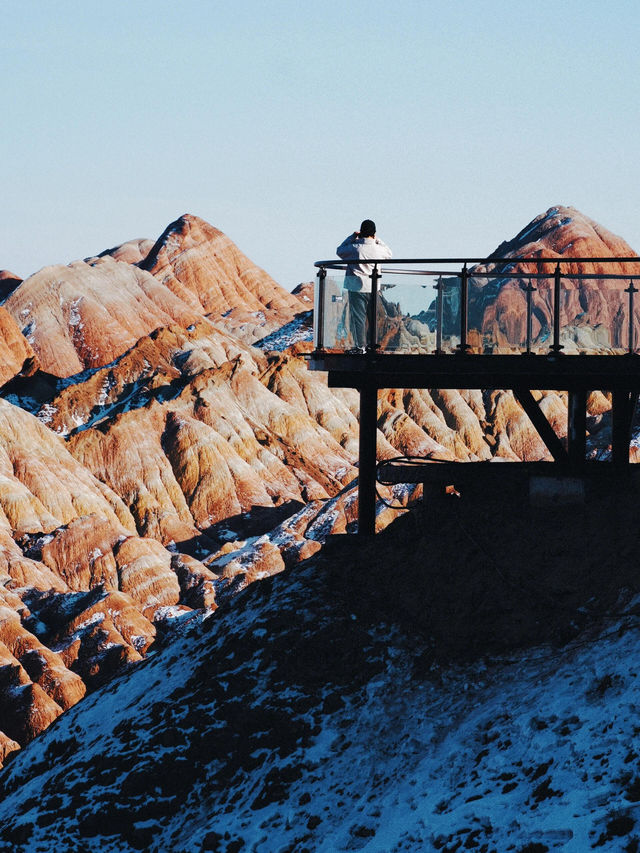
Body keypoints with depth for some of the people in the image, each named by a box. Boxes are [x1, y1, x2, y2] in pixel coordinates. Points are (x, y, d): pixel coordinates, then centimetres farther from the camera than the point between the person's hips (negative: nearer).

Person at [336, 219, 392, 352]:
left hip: (357, 287, -3)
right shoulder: (378, 249, -3)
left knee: (358, 318, 1)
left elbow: (339, 251, 8)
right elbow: (389, 253, 21)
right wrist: (377, 240, 18)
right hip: (374, 289, 3)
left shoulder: (354, 248, -11)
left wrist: (352, 237, 11)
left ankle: (360, 347, -1)